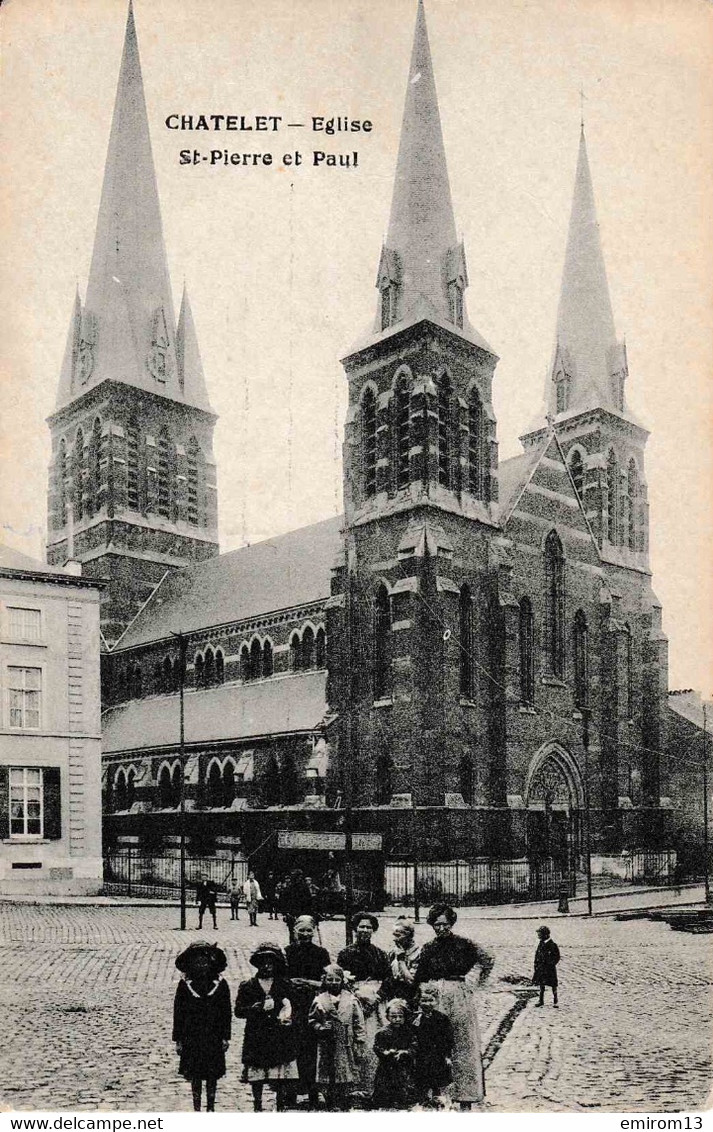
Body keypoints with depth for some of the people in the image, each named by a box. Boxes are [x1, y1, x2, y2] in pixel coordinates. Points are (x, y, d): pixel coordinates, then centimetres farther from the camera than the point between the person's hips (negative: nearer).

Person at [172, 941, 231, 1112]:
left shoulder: (220, 984, -3)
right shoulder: (185, 985, -4)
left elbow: (226, 1012, 2)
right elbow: (178, 1013, 0)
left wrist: (225, 1037, 0)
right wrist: (178, 1040, -1)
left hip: (214, 1038, 1)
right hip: (192, 1038, 0)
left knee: (212, 1075, 7)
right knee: (195, 1075, 5)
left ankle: (211, 1107, 21)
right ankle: (197, 1109, 17)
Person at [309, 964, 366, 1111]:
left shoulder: (351, 999, 3)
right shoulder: (319, 1001, 4)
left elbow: (359, 1025, 4)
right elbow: (312, 1021, 12)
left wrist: (360, 1047, 0)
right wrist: (320, 1027, -9)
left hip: (347, 1048, 0)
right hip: (327, 1048, 0)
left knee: (347, 1083, -1)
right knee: (329, 1084, 2)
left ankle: (345, 1108, 7)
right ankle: (332, 1108, 12)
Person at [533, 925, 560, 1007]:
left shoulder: (552, 945, -14)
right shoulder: (541, 944, 6)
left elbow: (557, 957, -10)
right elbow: (537, 955, 13)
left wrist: (551, 964, -16)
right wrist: (536, 965, 9)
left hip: (550, 968, -6)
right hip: (541, 968, 6)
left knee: (553, 985, 4)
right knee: (541, 985, 10)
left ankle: (555, 1001, 15)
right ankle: (541, 1001, 18)